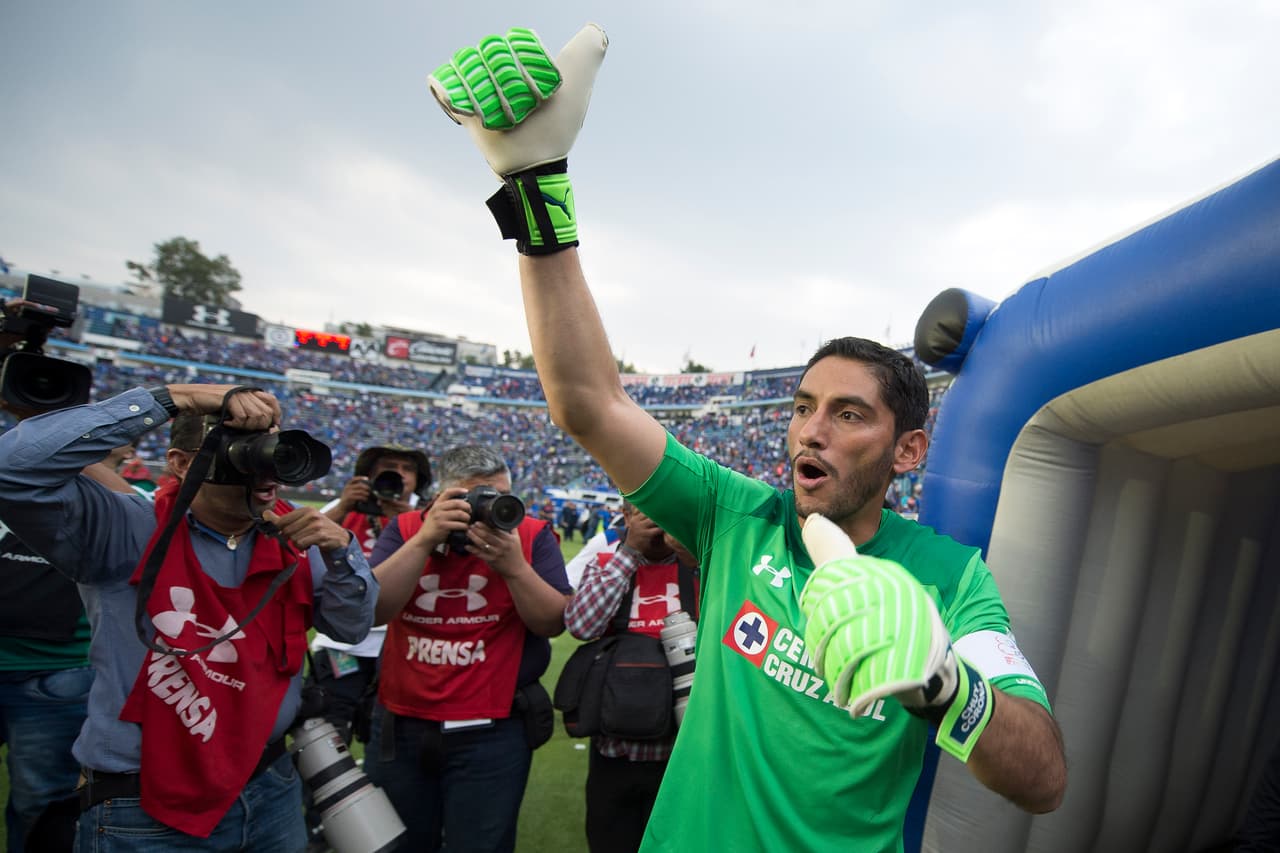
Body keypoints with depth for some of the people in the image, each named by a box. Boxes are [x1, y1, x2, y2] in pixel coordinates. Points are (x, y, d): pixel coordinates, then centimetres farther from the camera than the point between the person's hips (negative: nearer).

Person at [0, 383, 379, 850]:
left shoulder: (289, 534, -4)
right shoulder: (124, 532, -16)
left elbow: (351, 627, -2)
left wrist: (339, 549, -21)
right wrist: (175, 398, -32)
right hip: (145, 814, -4)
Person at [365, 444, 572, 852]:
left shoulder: (532, 535, -6)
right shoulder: (406, 529, -2)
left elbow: (555, 622, -12)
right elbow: (370, 609, -14)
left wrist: (514, 566, -26)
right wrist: (425, 540, -23)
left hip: (492, 733, -2)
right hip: (400, 726, 3)